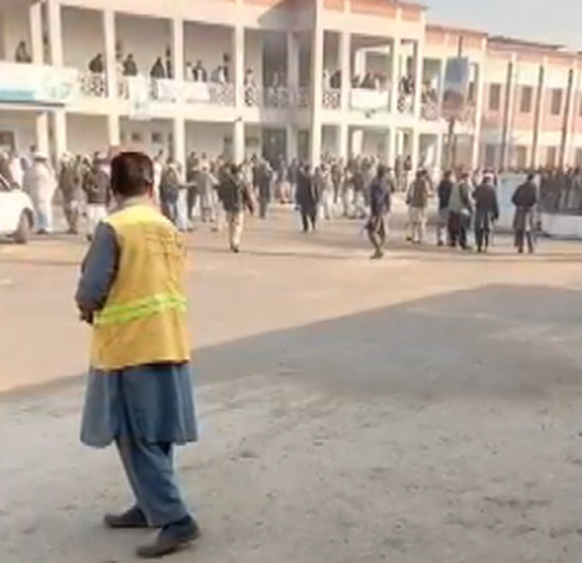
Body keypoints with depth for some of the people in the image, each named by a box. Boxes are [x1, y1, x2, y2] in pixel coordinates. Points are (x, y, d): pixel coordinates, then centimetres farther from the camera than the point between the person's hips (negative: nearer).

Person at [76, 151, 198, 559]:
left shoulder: (113, 228, -12)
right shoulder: (169, 229, 8)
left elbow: (90, 293, -15)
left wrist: (88, 309, 8)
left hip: (130, 345, -7)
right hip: (168, 342, 7)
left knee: (137, 439, 1)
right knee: (155, 435, 17)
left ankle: (176, 521, -1)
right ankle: (151, 506, 30)